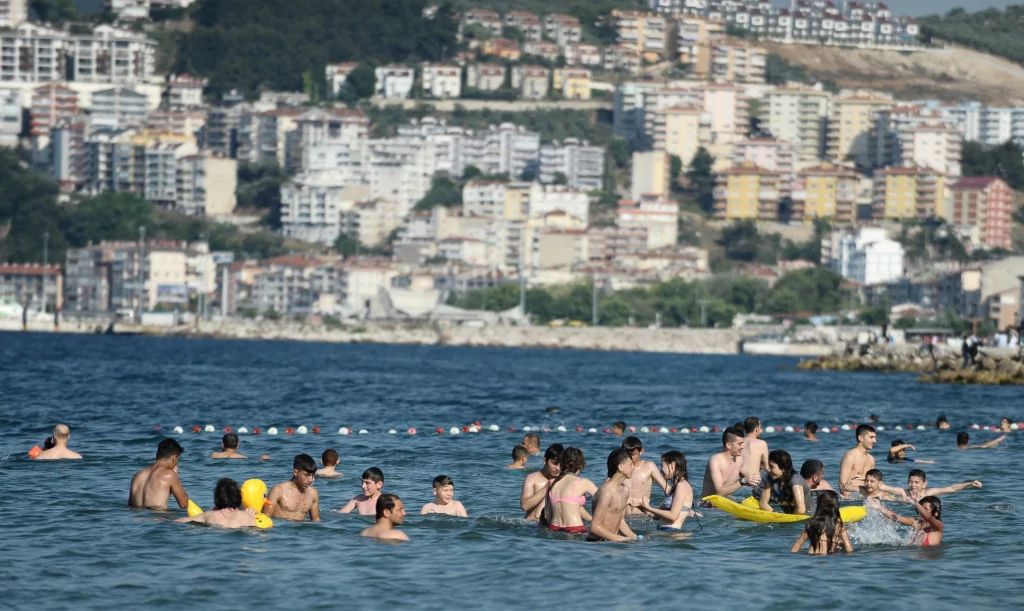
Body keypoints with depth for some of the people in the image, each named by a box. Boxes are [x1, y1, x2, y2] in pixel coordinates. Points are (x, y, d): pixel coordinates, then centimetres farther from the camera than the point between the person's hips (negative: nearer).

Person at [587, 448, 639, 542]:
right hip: (597, 542, -9)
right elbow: (595, 527, -22)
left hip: (613, 539, 9)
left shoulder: (625, 489, 11)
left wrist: (633, 536, 4)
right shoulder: (606, 491, -19)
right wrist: (620, 539, -20)